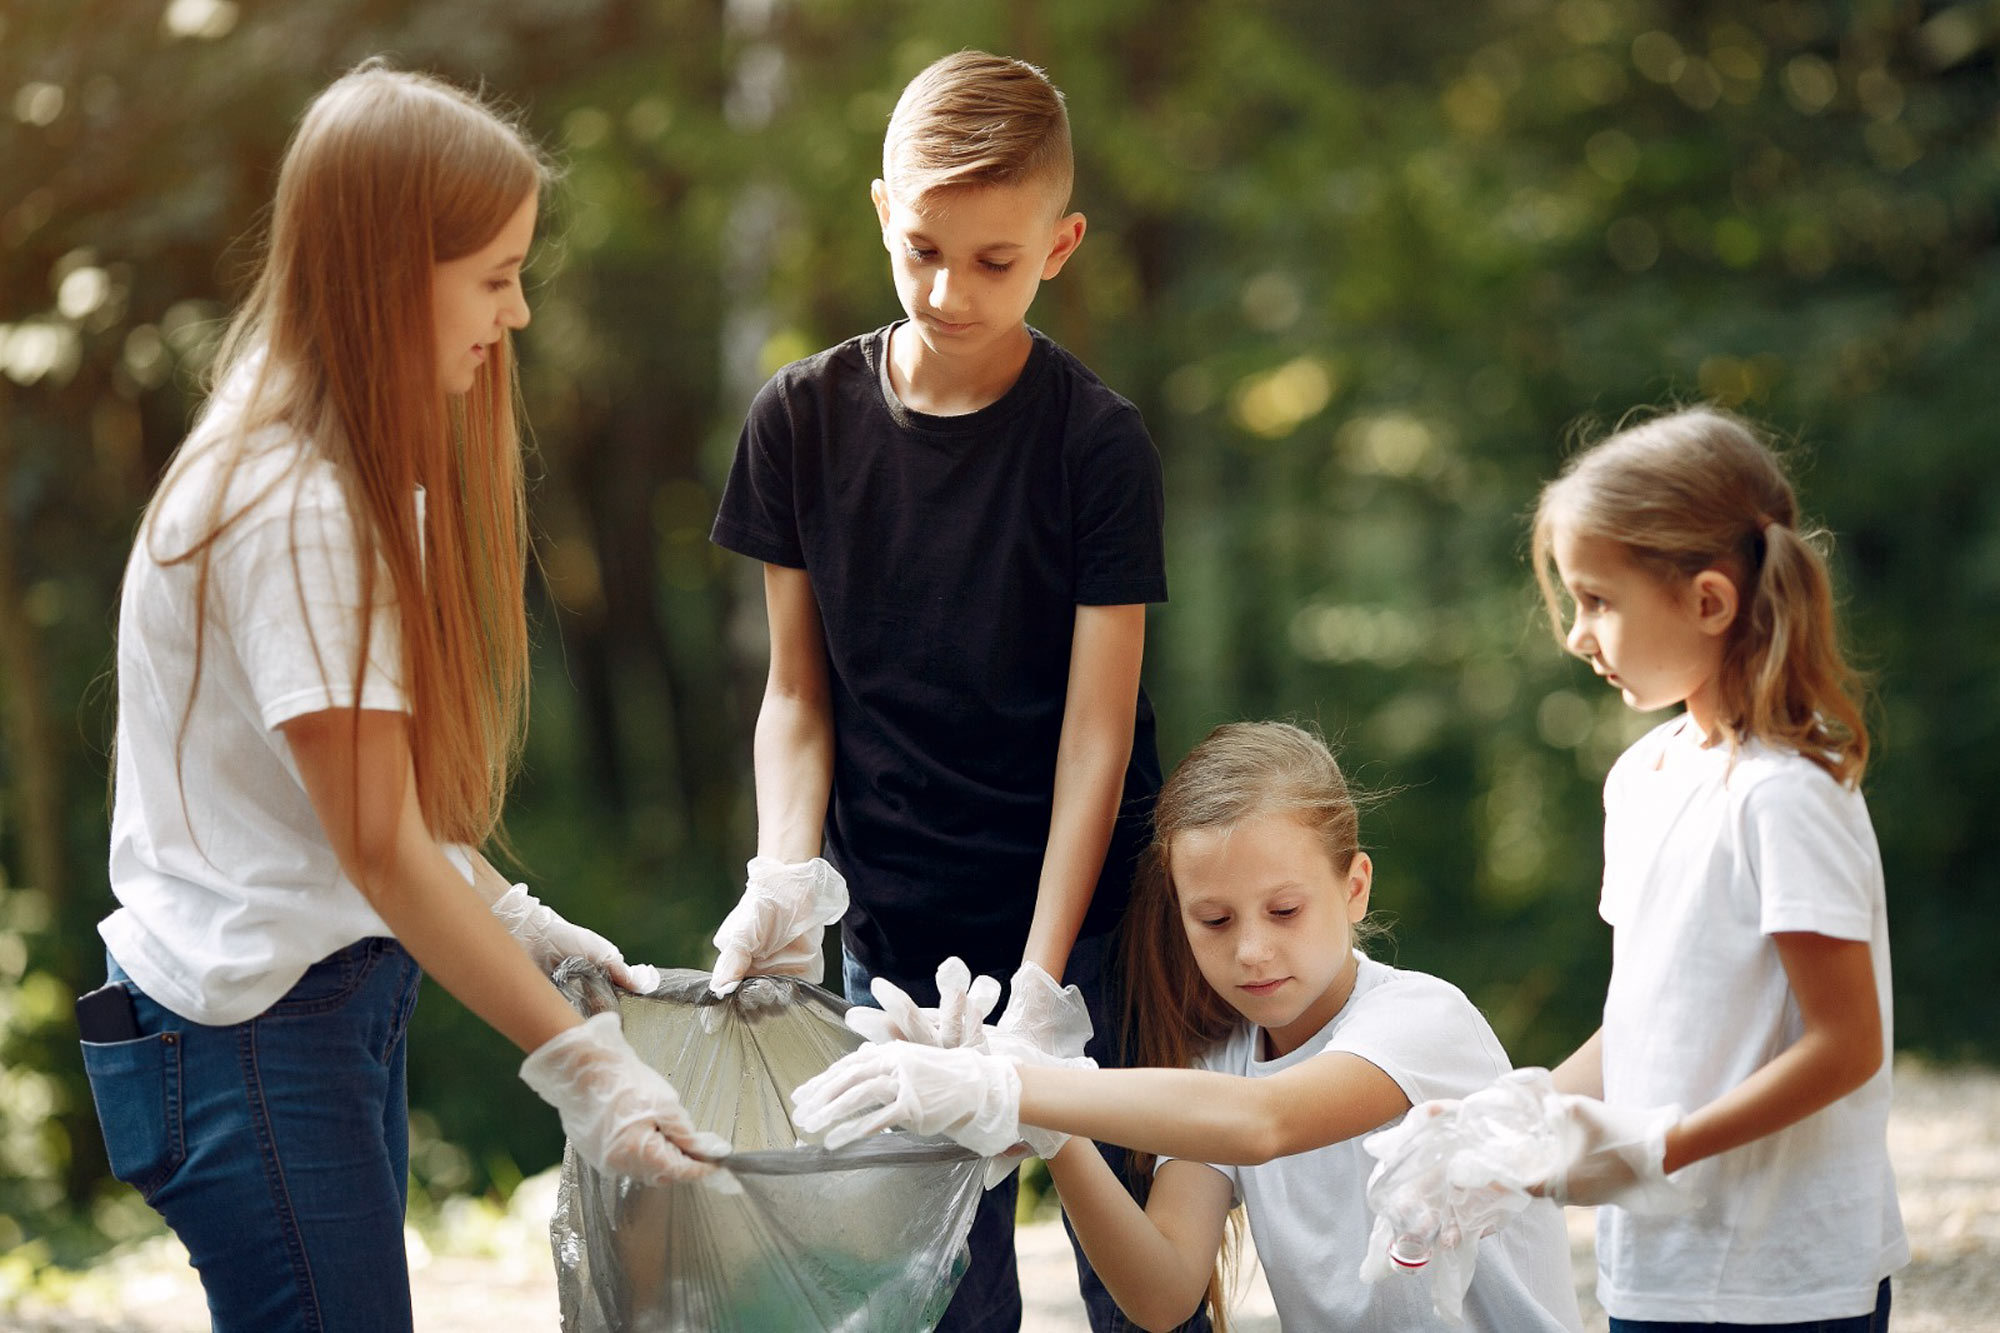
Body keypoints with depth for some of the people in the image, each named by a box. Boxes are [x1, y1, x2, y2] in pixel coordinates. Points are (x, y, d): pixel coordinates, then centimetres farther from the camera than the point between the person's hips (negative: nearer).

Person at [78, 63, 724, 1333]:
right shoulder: (292, 514, -22)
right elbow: (379, 848, -22)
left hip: (341, 990, 9)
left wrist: (516, 919, 11)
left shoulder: (354, 469, 9)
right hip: (251, 1029, -9)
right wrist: (579, 1064, -24)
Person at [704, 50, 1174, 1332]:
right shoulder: (804, 420, 0)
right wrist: (789, 870, -12)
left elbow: (1098, 729, -10)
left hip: (1085, 921, -2)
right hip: (896, 938, 2)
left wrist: (1043, 983, -16)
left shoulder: (1098, 440, -9)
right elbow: (799, 691, 6)